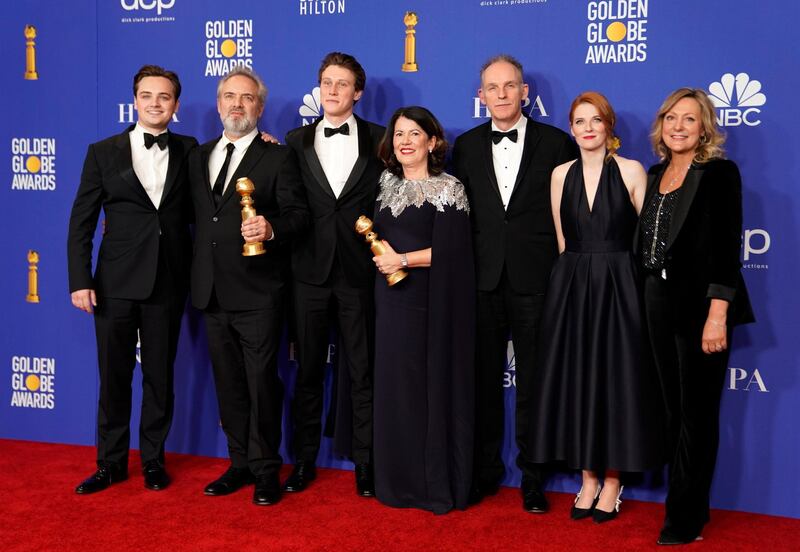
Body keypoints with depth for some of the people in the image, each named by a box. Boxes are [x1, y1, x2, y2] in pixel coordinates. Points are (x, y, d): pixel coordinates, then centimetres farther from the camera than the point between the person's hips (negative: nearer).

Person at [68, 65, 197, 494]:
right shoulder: (103, 152, 3)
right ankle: (111, 463, 23)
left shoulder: (188, 150, 7)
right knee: (114, 377, 8)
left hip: (167, 282, 1)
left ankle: (153, 460, 24)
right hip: (116, 282, -1)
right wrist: (79, 280, -7)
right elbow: (81, 221, 2)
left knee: (160, 376, 10)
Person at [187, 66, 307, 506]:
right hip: (212, 290, 6)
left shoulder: (277, 157, -1)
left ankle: (266, 470, 12)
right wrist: (197, 279, 9)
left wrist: (272, 228, -25)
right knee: (228, 382, 12)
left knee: (262, 381, -1)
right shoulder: (198, 157, 16)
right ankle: (241, 463, 24)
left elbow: (297, 213, -7)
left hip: (258, 292, -5)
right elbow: (196, 215, 17)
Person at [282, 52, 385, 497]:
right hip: (311, 271, 2)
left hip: (359, 272, -2)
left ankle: (365, 464, 16)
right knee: (309, 371, 10)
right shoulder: (297, 141, 8)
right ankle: (305, 460, 22)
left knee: (362, 373, 5)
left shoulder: (379, 139, 3)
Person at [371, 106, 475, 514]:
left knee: (434, 387, 0)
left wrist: (402, 259, -11)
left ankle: (437, 486, 10)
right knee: (394, 387, 6)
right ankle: (399, 482, 16)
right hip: (391, 300, 5)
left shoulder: (447, 189, -4)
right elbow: (378, 234, 22)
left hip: (431, 304, -5)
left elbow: (450, 250, -12)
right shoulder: (386, 185, 14)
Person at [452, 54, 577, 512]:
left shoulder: (556, 143, 1)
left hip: (536, 281, -2)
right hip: (483, 281, 2)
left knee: (533, 383, 6)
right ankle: (485, 471, 24)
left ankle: (533, 478, 19)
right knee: (484, 379, 10)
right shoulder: (466, 145, 9)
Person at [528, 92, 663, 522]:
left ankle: (612, 482, 15)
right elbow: (562, 240, 12)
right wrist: (578, 273, 8)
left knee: (616, 379, 2)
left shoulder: (631, 171, -1)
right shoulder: (561, 174, 7)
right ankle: (588, 479, 18)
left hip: (618, 289, -3)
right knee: (575, 379, 5)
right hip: (570, 289, 3)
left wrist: (605, 274, -6)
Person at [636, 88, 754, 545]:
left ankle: (687, 518, 12)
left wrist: (717, 315, -20)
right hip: (659, 303, 6)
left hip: (700, 305, -6)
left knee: (697, 413, 2)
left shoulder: (720, 173, -7)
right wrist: (650, 298, 9)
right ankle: (686, 502, 25)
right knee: (675, 409, 13)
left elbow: (727, 249, -13)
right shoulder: (655, 175, 12)